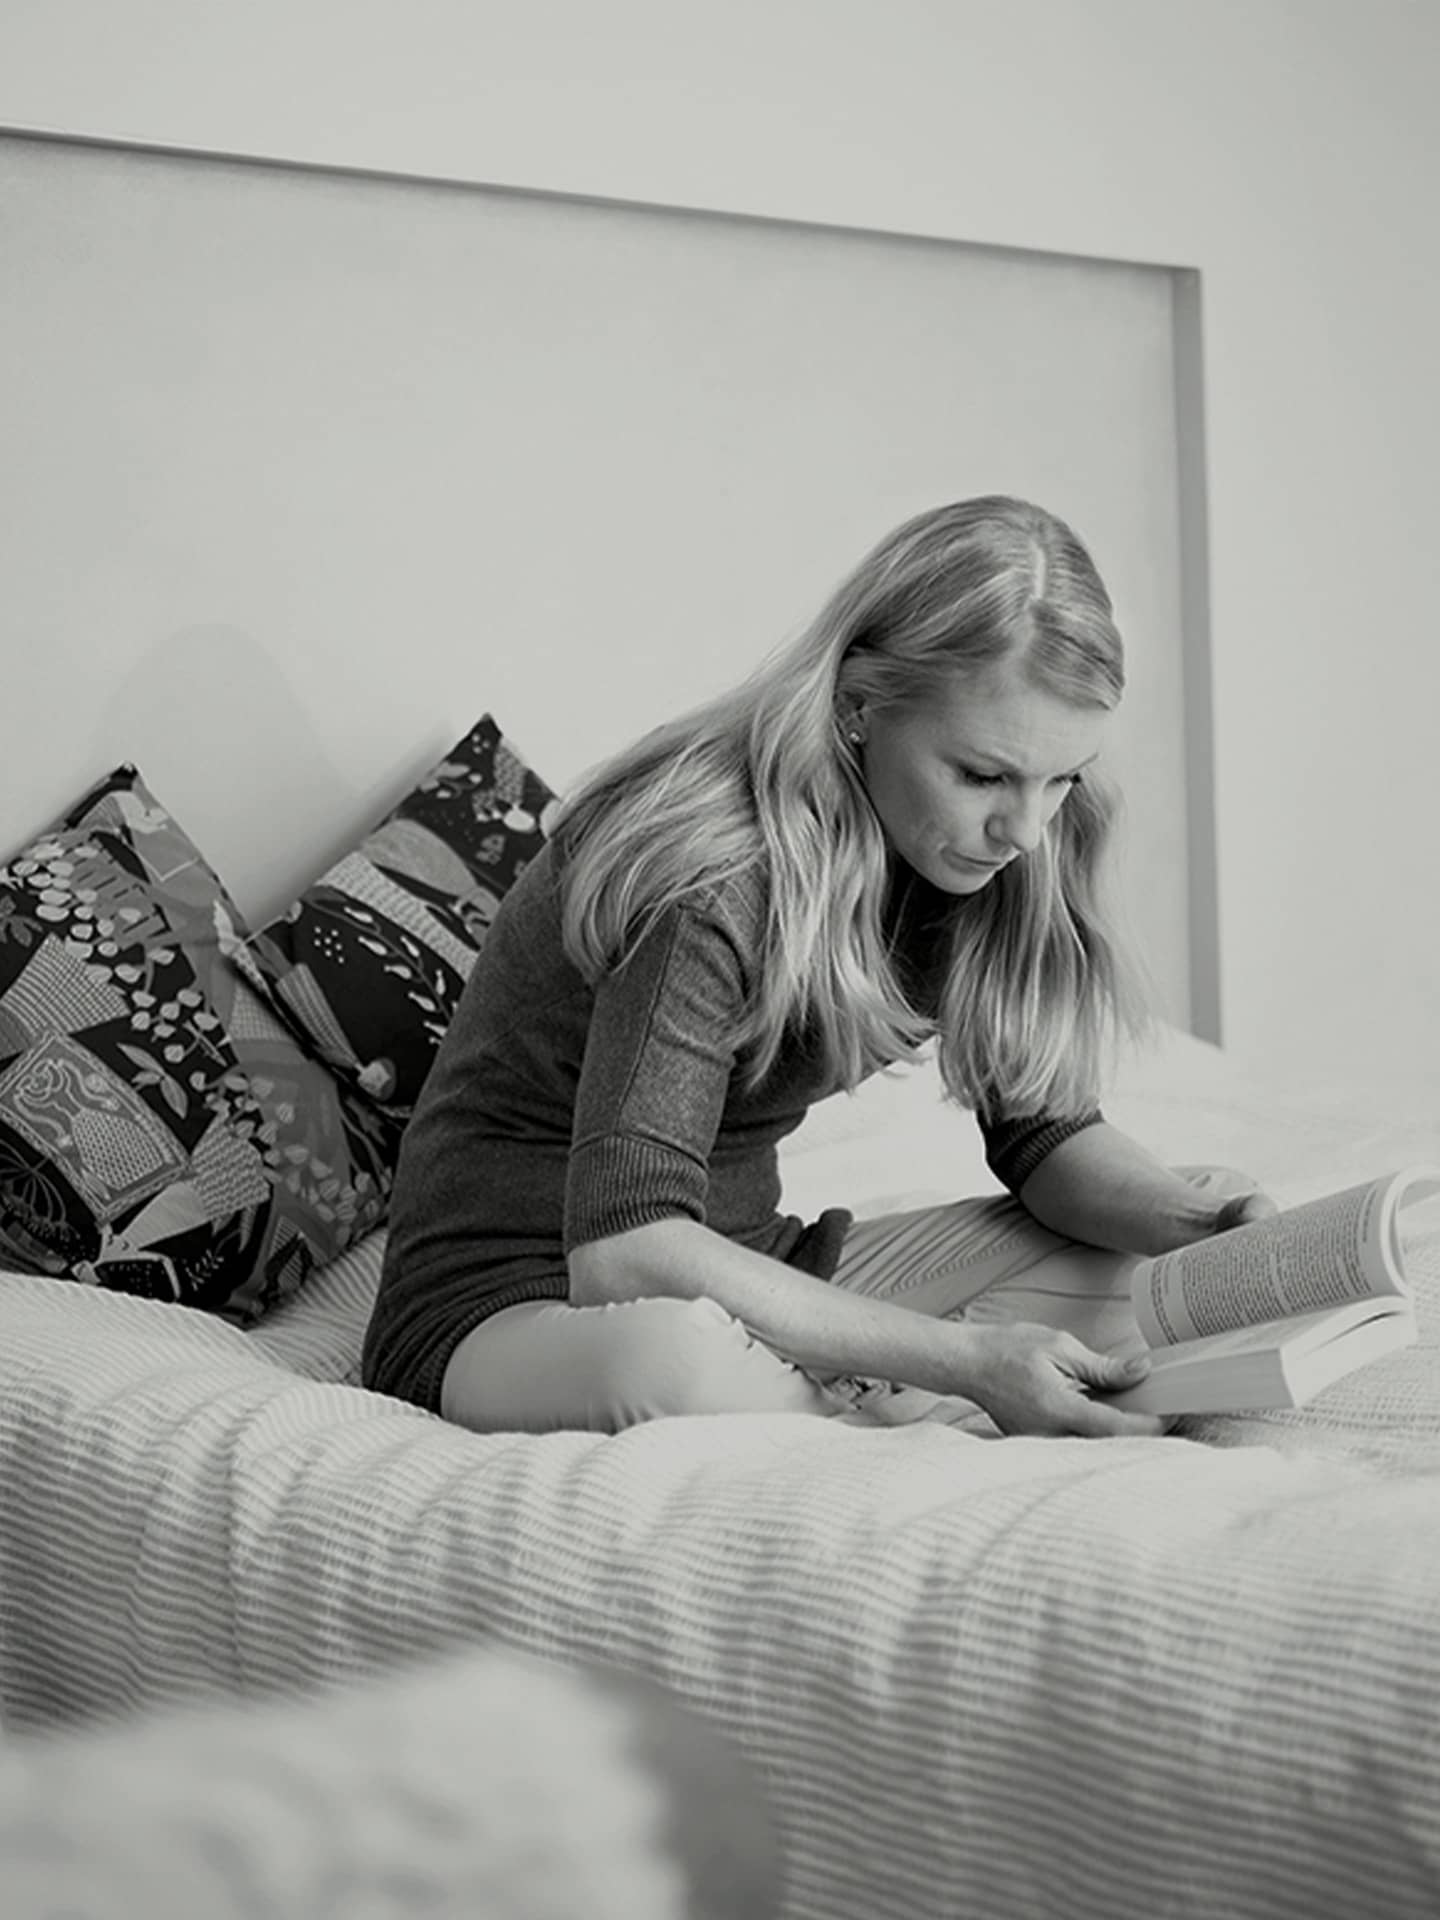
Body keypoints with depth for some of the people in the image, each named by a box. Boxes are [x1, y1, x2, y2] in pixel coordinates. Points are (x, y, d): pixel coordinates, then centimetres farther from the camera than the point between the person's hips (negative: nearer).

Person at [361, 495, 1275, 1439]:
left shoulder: (988, 854, -3)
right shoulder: (711, 872, -27)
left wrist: (1201, 1220, -17)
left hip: (744, 1268, 8)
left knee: (1165, 1248, -2)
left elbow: (1047, 1129, 4)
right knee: (673, 1358, -43)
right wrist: (964, 1357, -38)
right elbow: (625, 1250, -34)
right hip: (513, 1311, -7)